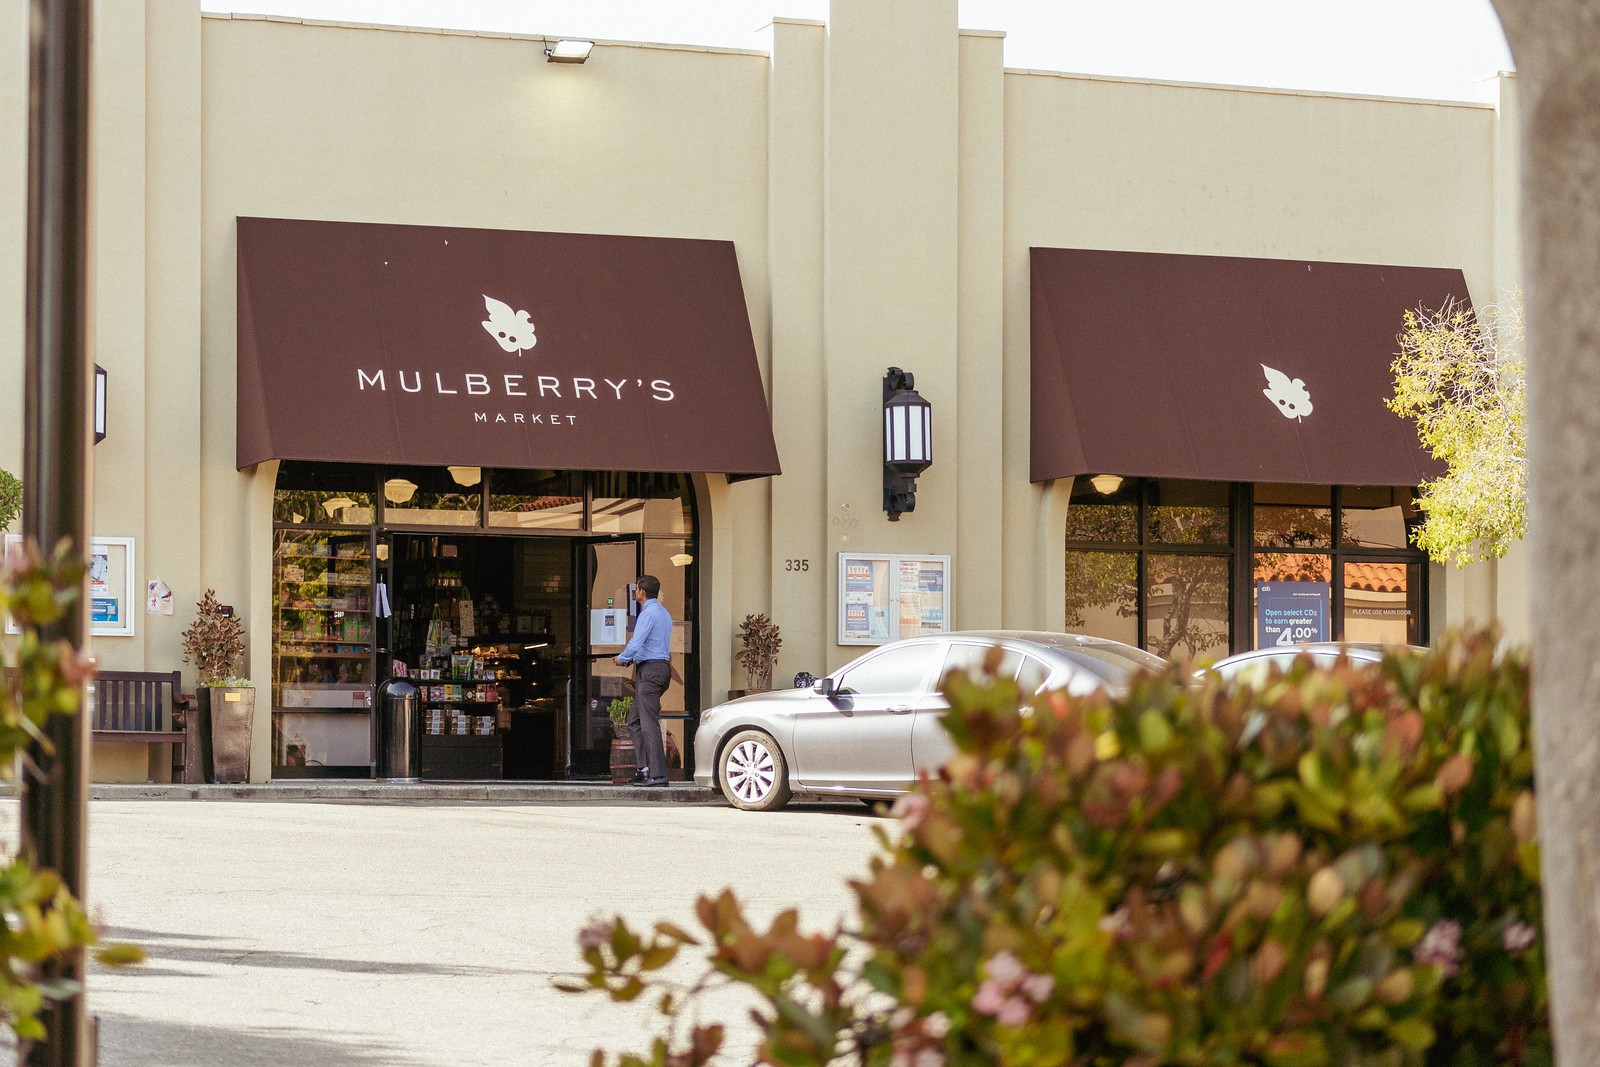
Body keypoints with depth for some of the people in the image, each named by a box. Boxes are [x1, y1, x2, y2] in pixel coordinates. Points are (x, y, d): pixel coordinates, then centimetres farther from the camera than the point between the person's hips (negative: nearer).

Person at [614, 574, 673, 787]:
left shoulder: (649, 614, -13)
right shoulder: (664, 613, 19)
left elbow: (636, 643, -19)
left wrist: (622, 658, -1)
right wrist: (632, 658, 20)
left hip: (650, 669, -10)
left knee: (649, 722, -10)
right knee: (635, 721, 14)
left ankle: (657, 774, -12)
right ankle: (645, 767, 8)